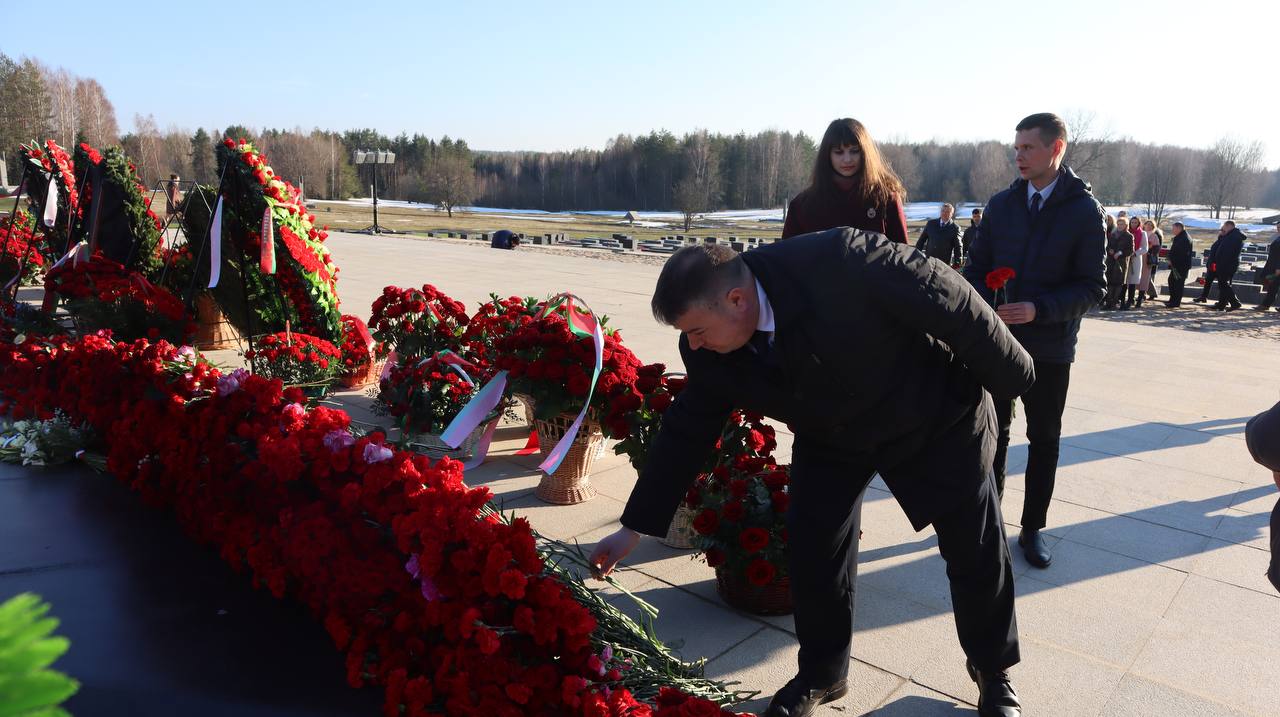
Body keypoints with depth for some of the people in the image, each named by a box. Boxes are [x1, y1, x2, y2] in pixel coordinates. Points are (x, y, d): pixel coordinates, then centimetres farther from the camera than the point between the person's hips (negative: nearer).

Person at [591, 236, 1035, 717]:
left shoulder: (841, 263, -39)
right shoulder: (709, 352, -20)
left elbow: (949, 300, -27)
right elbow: (687, 432, -9)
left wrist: (1008, 376, -13)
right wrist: (633, 529, -6)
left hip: (935, 417, -3)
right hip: (831, 439, 4)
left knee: (975, 551, 10)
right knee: (809, 551, 0)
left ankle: (993, 671, 37)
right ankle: (821, 675, 26)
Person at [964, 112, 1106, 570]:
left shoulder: (1085, 211, -6)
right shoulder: (1001, 205, 3)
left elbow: (1092, 287, -8)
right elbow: (977, 267, 6)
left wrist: (1039, 309, -24)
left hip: (1050, 347, -2)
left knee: (1044, 440, 11)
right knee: (993, 434, 12)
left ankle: (1033, 528, 24)